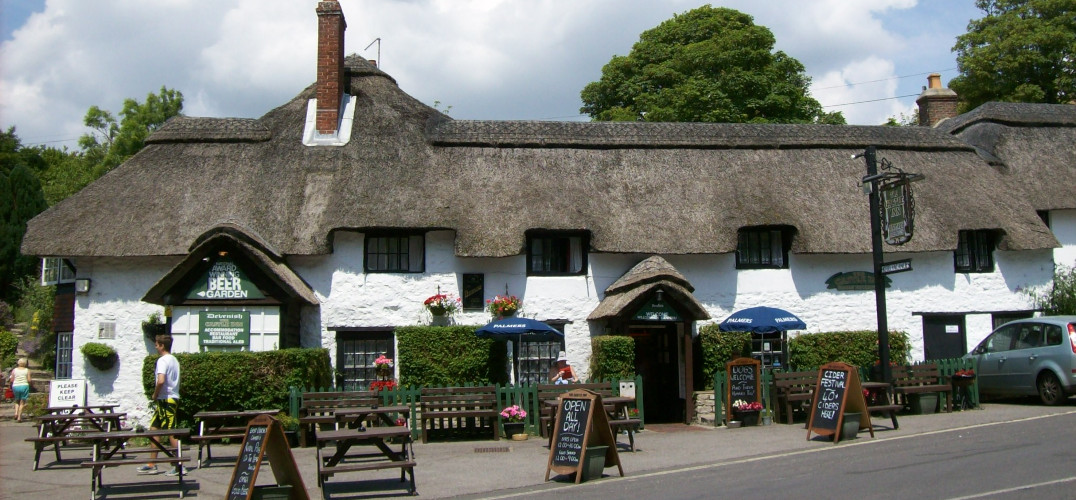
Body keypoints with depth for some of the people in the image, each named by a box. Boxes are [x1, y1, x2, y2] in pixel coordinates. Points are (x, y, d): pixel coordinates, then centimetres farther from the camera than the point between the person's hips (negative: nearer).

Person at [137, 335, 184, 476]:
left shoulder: (163, 360, -14)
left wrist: (155, 395, -11)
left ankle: (180, 465, -3)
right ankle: (151, 465, 17)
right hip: (173, 398, 10)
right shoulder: (174, 360, 15)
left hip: (165, 400, -10)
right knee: (154, 429, 14)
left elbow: (161, 381, -27)